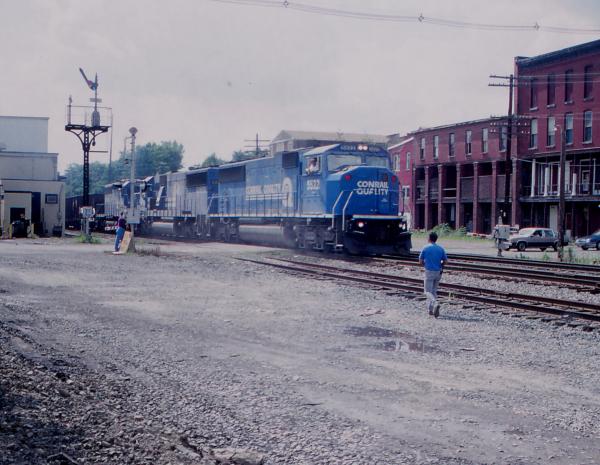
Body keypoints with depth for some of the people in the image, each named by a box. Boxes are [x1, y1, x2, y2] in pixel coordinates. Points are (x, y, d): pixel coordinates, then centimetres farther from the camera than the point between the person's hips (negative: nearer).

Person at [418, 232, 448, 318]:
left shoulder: (425, 248, -6)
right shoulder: (441, 248, 2)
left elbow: (420, 262, -3)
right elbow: (446, 261, 4)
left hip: (429, 272, -4)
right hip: (438, 272, 4)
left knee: (428, 292, -2)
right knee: (434, 291, 16)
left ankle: (435, 303, -29)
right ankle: (431, 309, 17)